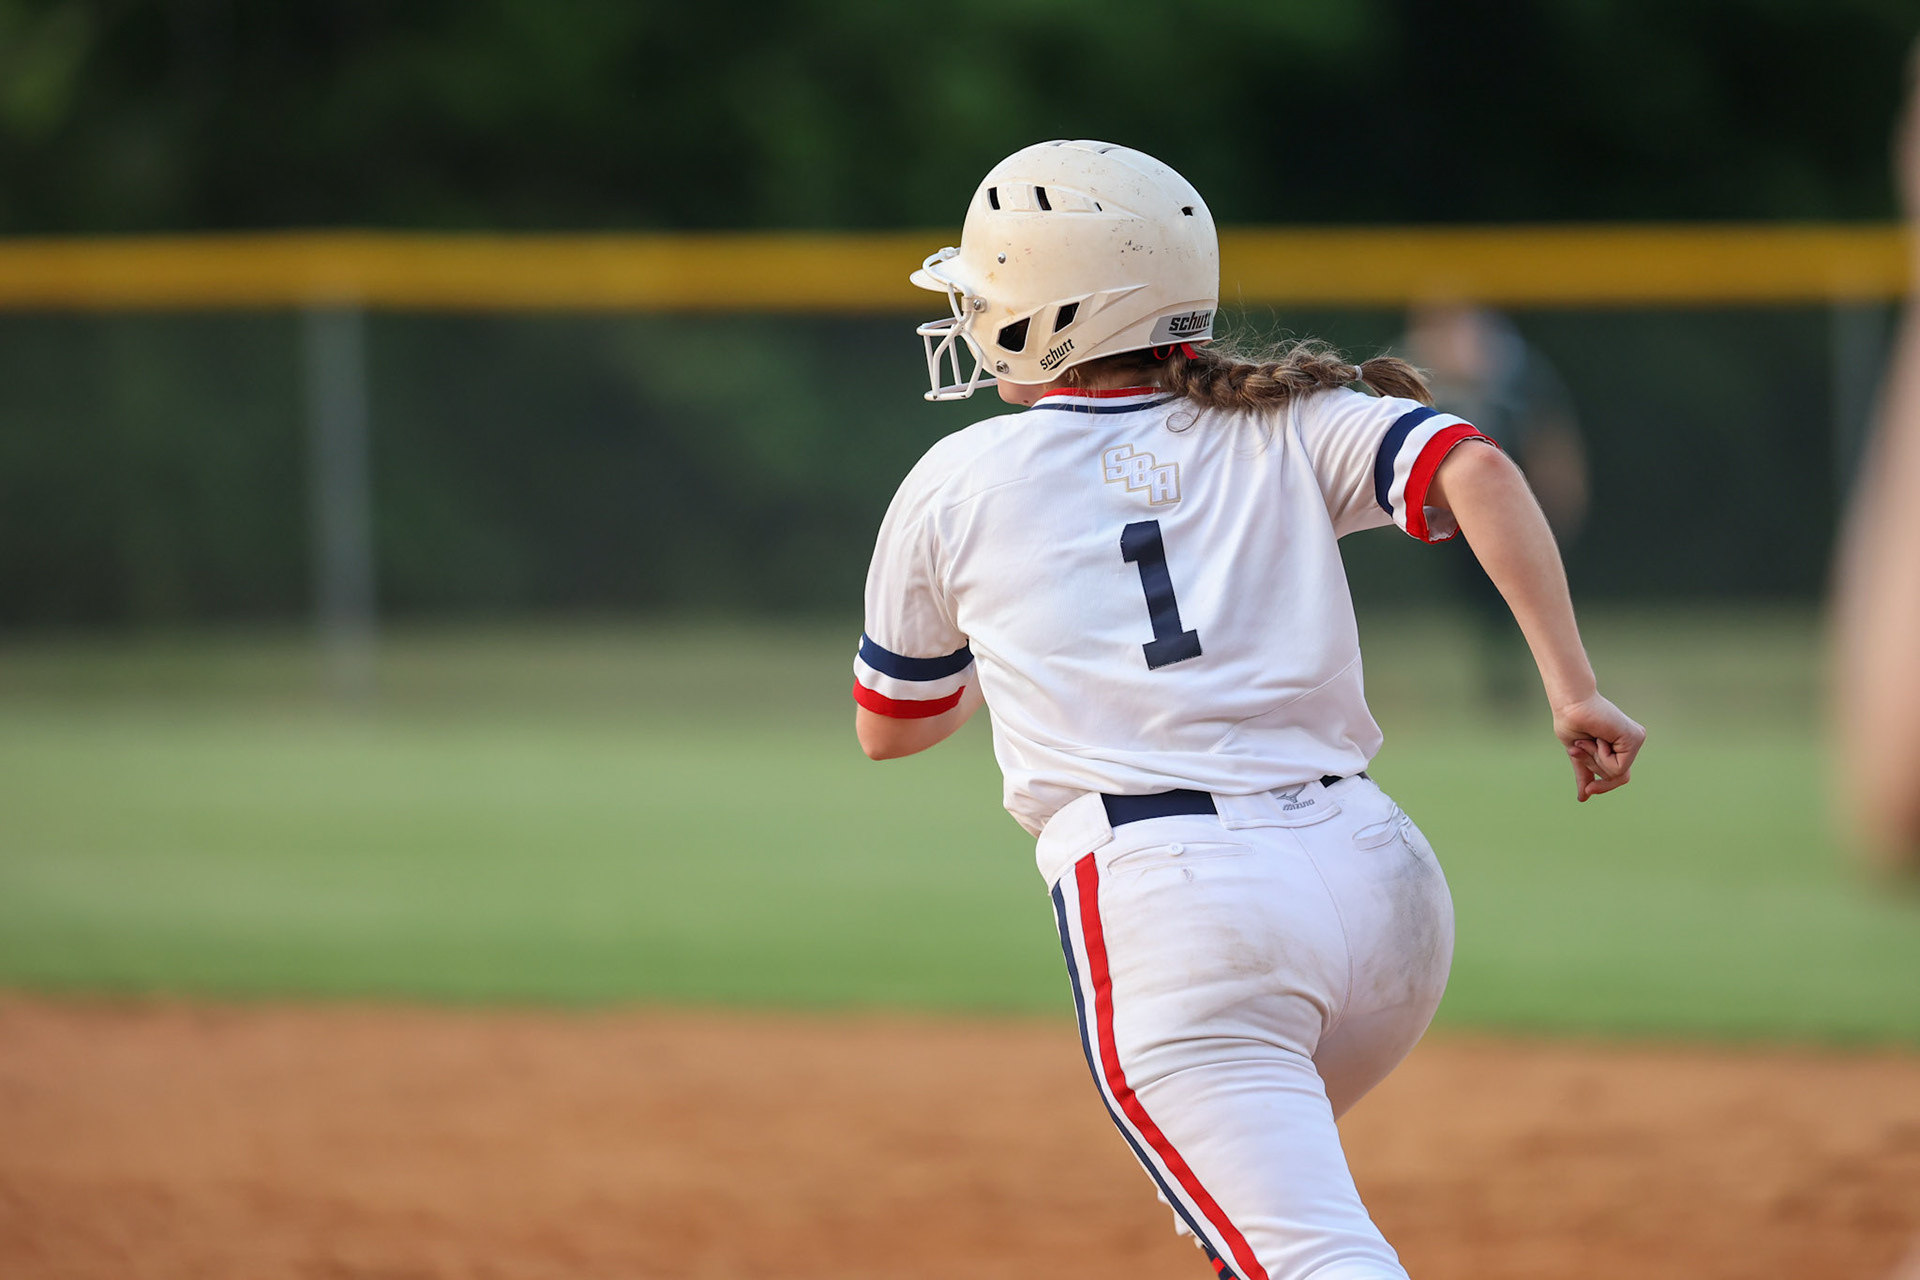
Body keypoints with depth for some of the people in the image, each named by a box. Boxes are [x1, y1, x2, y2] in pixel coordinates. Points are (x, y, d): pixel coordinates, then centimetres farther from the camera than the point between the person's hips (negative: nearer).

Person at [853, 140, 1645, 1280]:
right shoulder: (1286, 427, 15)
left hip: (1163, 894, -5)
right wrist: (1574, 691, -8)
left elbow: (888, 727, 28)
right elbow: (1475, 469, -5)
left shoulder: (957, 482, 13)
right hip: (1379, 875, 5)